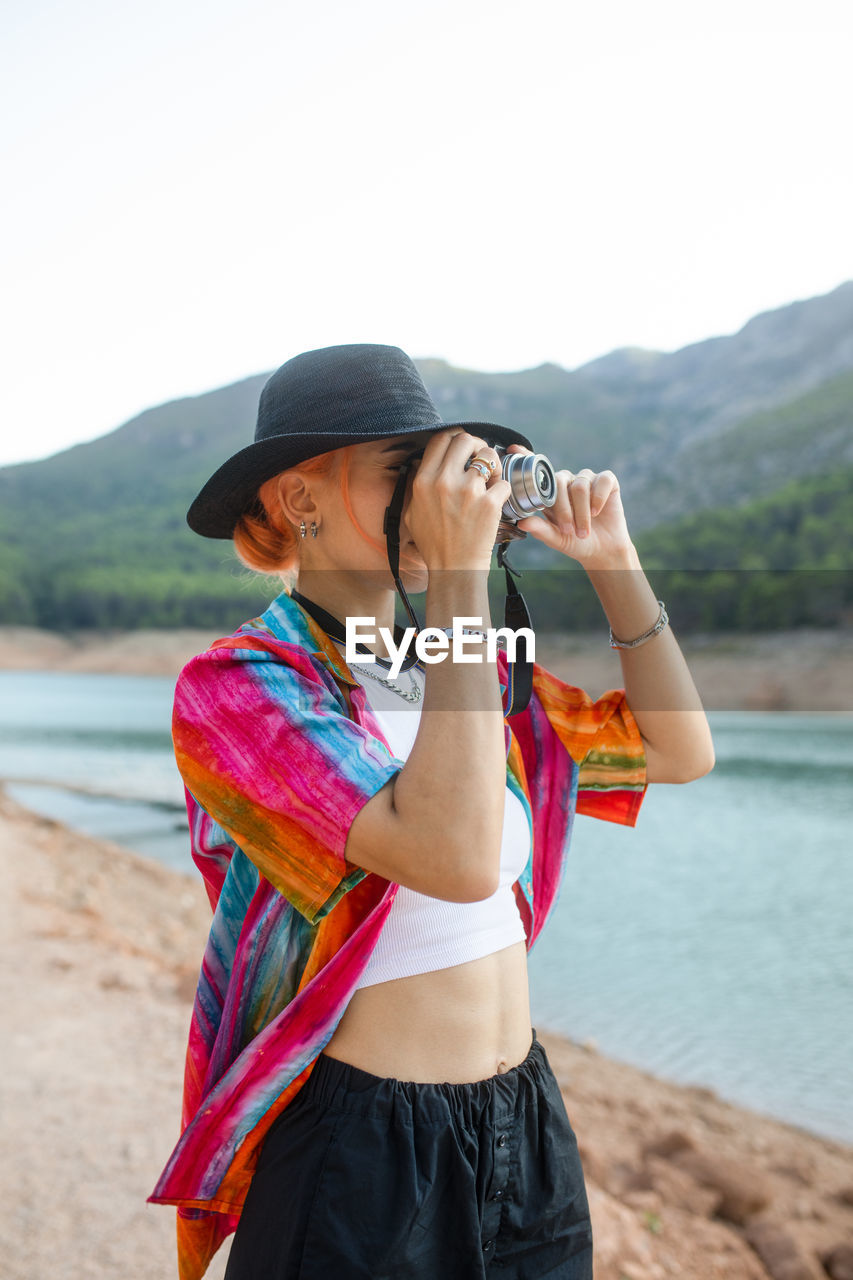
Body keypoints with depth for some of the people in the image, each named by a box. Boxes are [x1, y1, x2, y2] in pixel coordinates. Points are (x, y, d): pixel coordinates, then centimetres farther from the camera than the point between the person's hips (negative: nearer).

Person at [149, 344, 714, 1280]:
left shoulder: (465, 664, 3)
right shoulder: (235, 686, -17)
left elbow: (680, 750, 7)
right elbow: (456, 858, -30)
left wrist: (613, 564, -2)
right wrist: (459, 573, -27)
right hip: (359, 1165, -6)